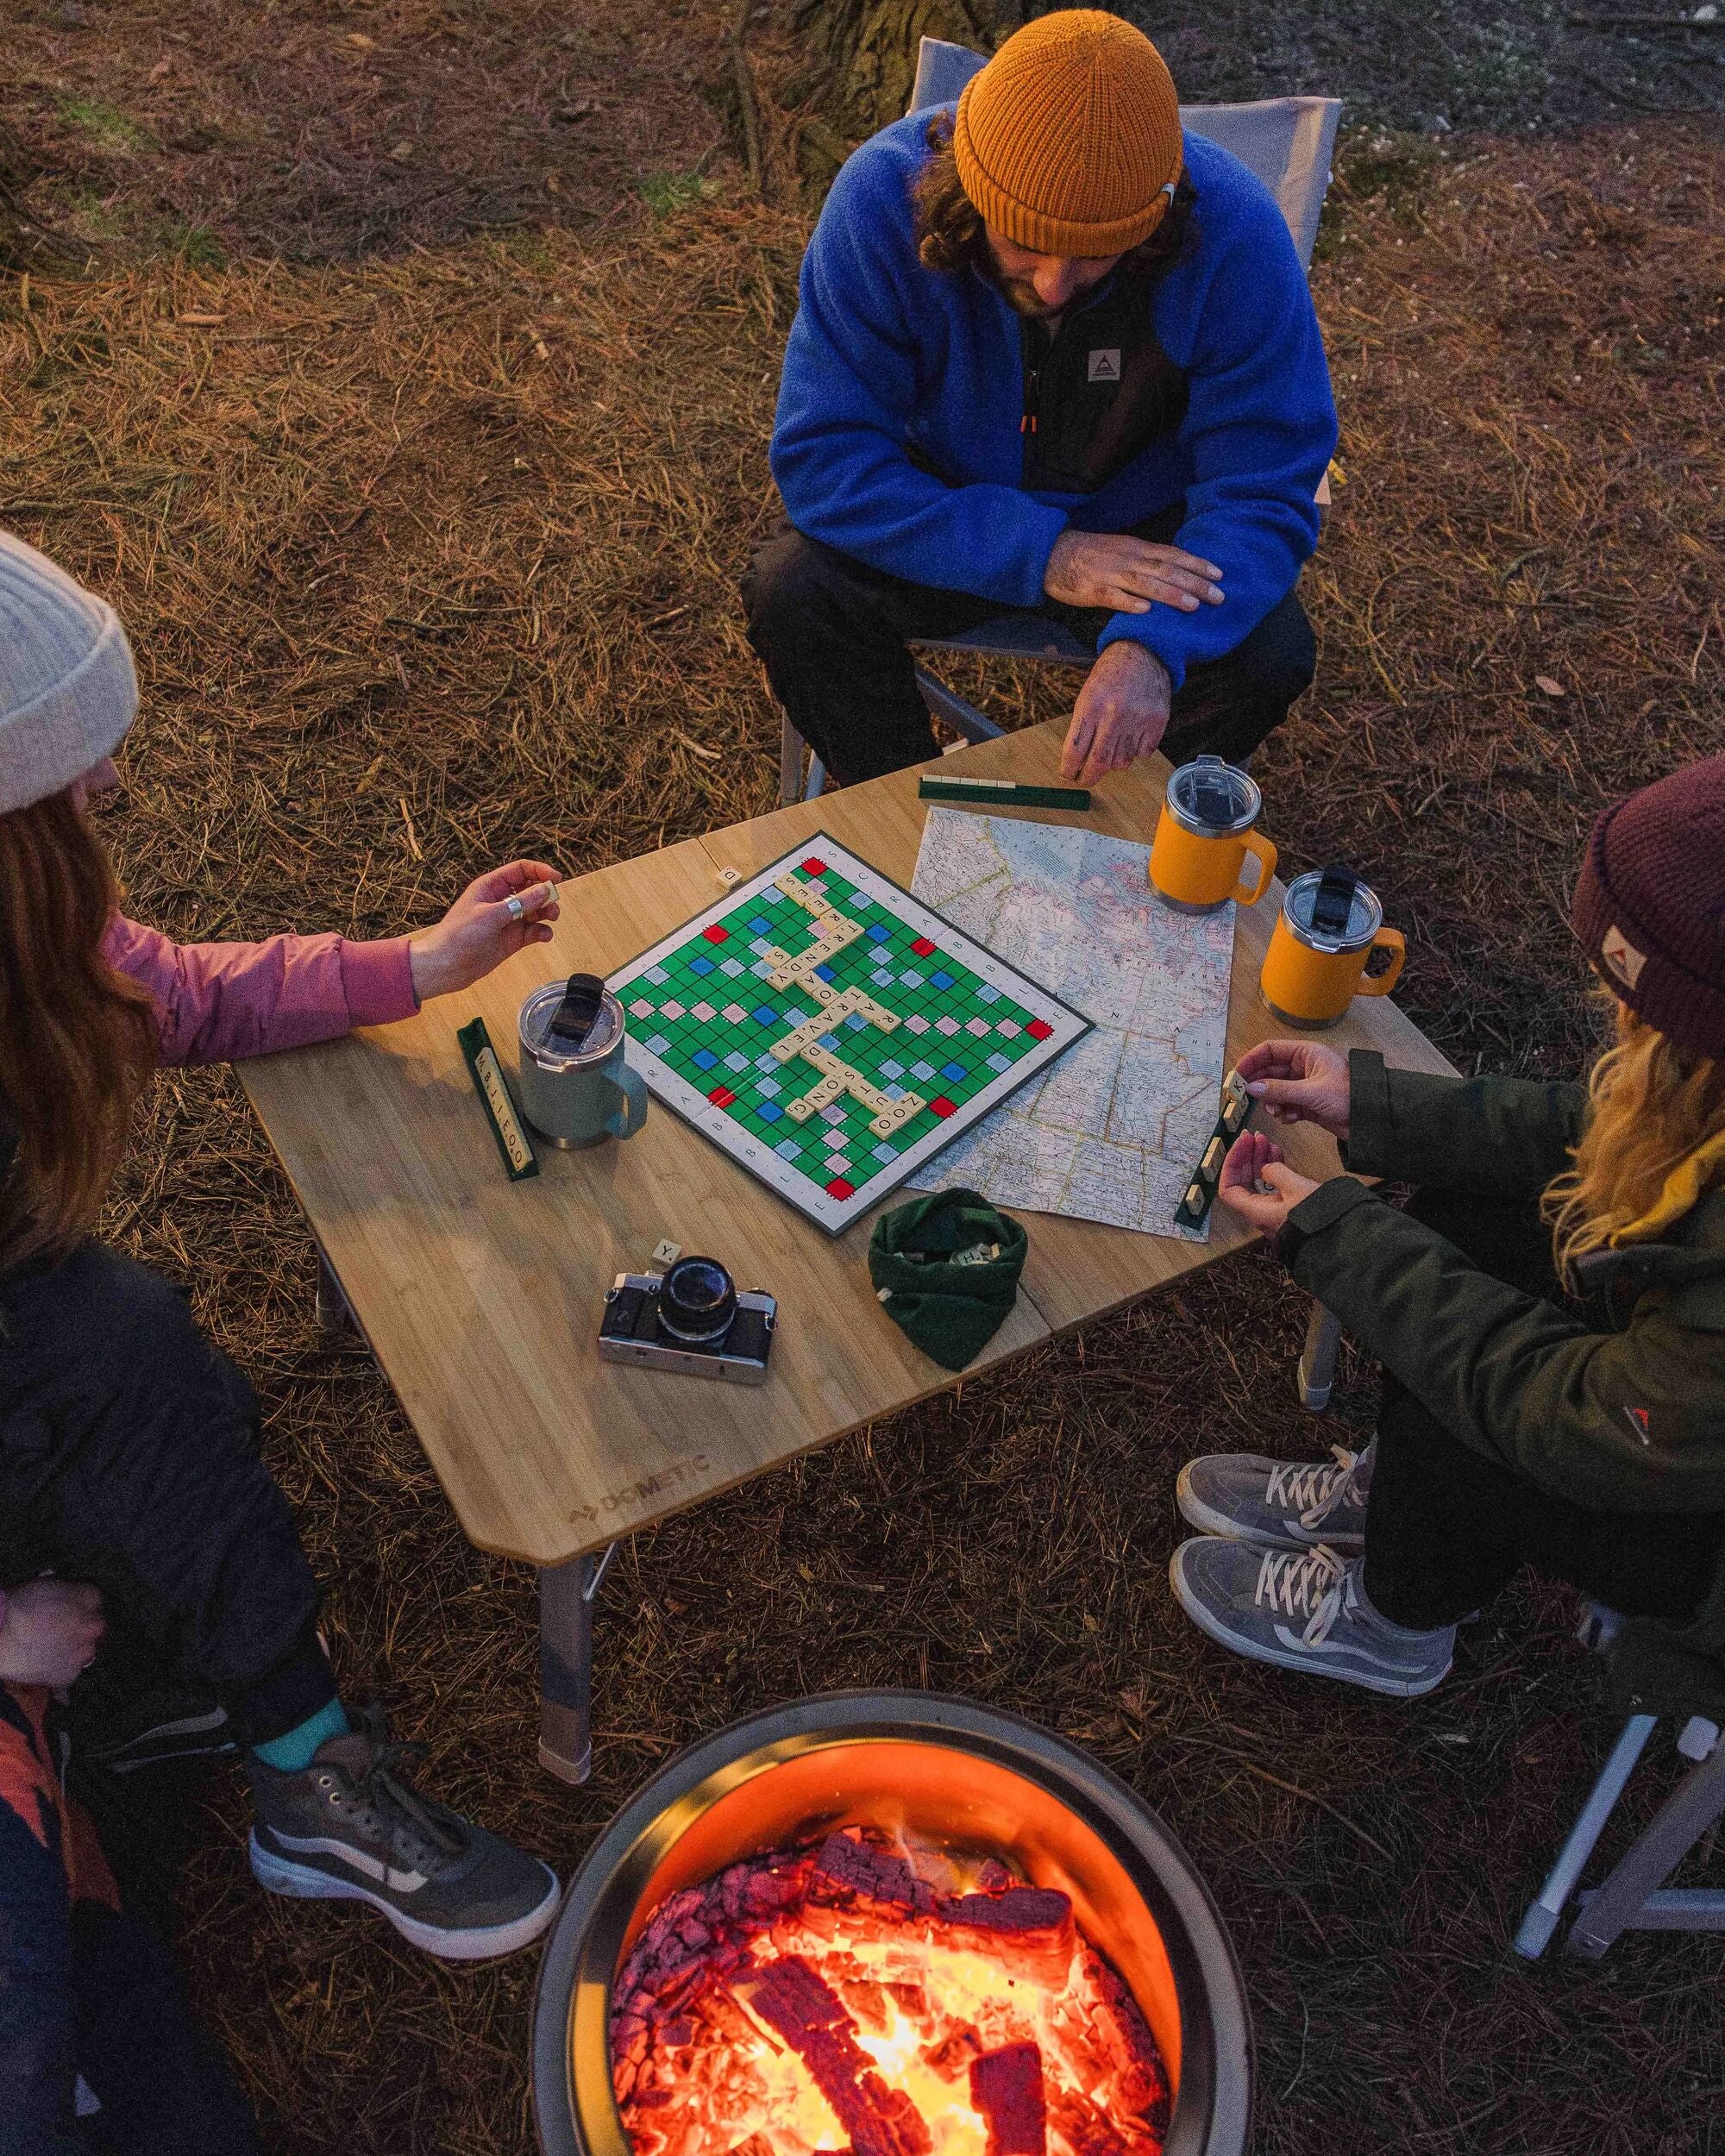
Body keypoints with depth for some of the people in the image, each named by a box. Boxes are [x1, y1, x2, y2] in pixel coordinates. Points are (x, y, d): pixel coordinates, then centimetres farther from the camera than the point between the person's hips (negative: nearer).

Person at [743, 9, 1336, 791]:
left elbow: (1263, 494, -24)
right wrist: (1036, 553, -34)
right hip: (950, 514, 1)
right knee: (790, 593, -25)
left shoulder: (1234, 234, -26)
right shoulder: (881, 198, -26)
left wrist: (1153, 645, -45)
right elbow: (822, 455, -24)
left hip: (1140, 526, 0)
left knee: (1267, 652, -26)